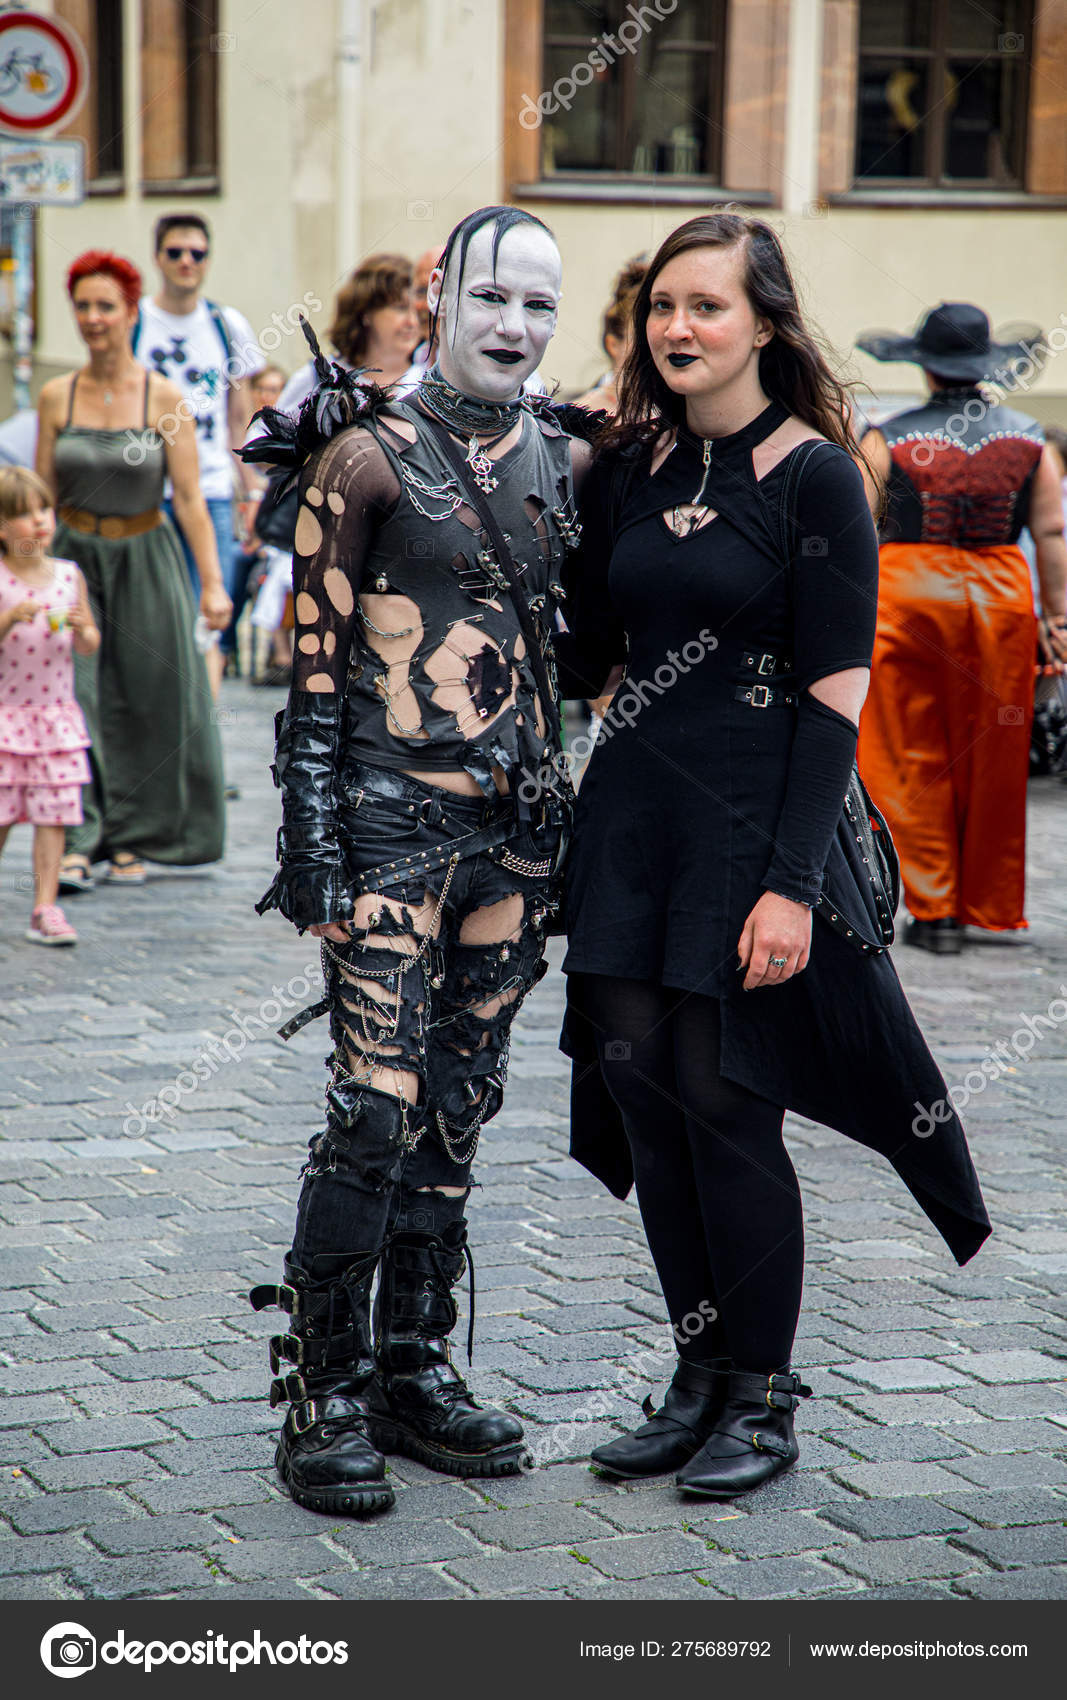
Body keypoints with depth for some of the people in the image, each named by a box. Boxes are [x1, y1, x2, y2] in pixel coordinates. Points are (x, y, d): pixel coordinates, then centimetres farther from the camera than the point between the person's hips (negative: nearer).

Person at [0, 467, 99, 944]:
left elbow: (89, 647, 10)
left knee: (53, 815, 1)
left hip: (56, 714, 3)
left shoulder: (69, 575, 5)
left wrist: (81, 627, -11)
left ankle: (45, 908, 5)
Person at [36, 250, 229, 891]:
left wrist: (213, 583, -10)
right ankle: (78, 844, -7)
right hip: (75, 560, 1)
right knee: (72, 700, -8)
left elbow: (190, 498, -5)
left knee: (145, 705, 3)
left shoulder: (162, 397, -4)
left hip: (146, 561, -1)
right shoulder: (56, 397, 2)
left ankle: (130, 839, 16)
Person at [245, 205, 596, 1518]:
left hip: (515, 828, 6)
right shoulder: (368, 457, -6)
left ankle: (415, 1374, 21)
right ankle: (325, 1399, 3)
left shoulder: (566, 462, 10)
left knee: (457, 1112, 10)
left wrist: (560, 832, 12)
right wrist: (317, 855, -11)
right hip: (392, 820, -5)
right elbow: (313, 670, -7)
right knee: (376, 1111, -9)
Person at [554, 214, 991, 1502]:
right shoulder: (625, 471, 9)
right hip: (632, 812, 6)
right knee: (633, 1081, 5)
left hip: (758, 818, -6)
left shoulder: (814, 476, -8)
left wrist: (792, 881, -16)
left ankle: (764, 1397, 13)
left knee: (721, 1095, -4)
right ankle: (701, 1375, 21)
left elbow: (837, 695, -11)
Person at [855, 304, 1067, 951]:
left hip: (909, 593, -2)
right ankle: (993, 908, 20)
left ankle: (936, 911, 7)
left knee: (916, 760, 6)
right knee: (995, 762, 11)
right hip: (1001, 599, 2)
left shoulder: (887, 441, -4)